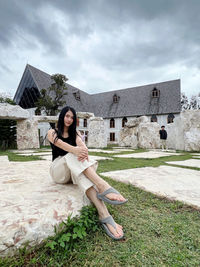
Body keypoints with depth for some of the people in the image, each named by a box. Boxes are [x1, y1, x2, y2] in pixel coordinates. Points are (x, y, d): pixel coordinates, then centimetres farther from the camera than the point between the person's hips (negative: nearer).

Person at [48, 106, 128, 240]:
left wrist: (84, 150, -34)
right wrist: (75, 150, -41)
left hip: (73, 171, 2)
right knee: (75, 155, -33)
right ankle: (103, 186, -51)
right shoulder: (52, 132, 7)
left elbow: (81, 143, -7)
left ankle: (104, 215, -50)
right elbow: (60, 144, -17)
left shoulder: (75, 133, 17)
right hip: (58, 171, -2)